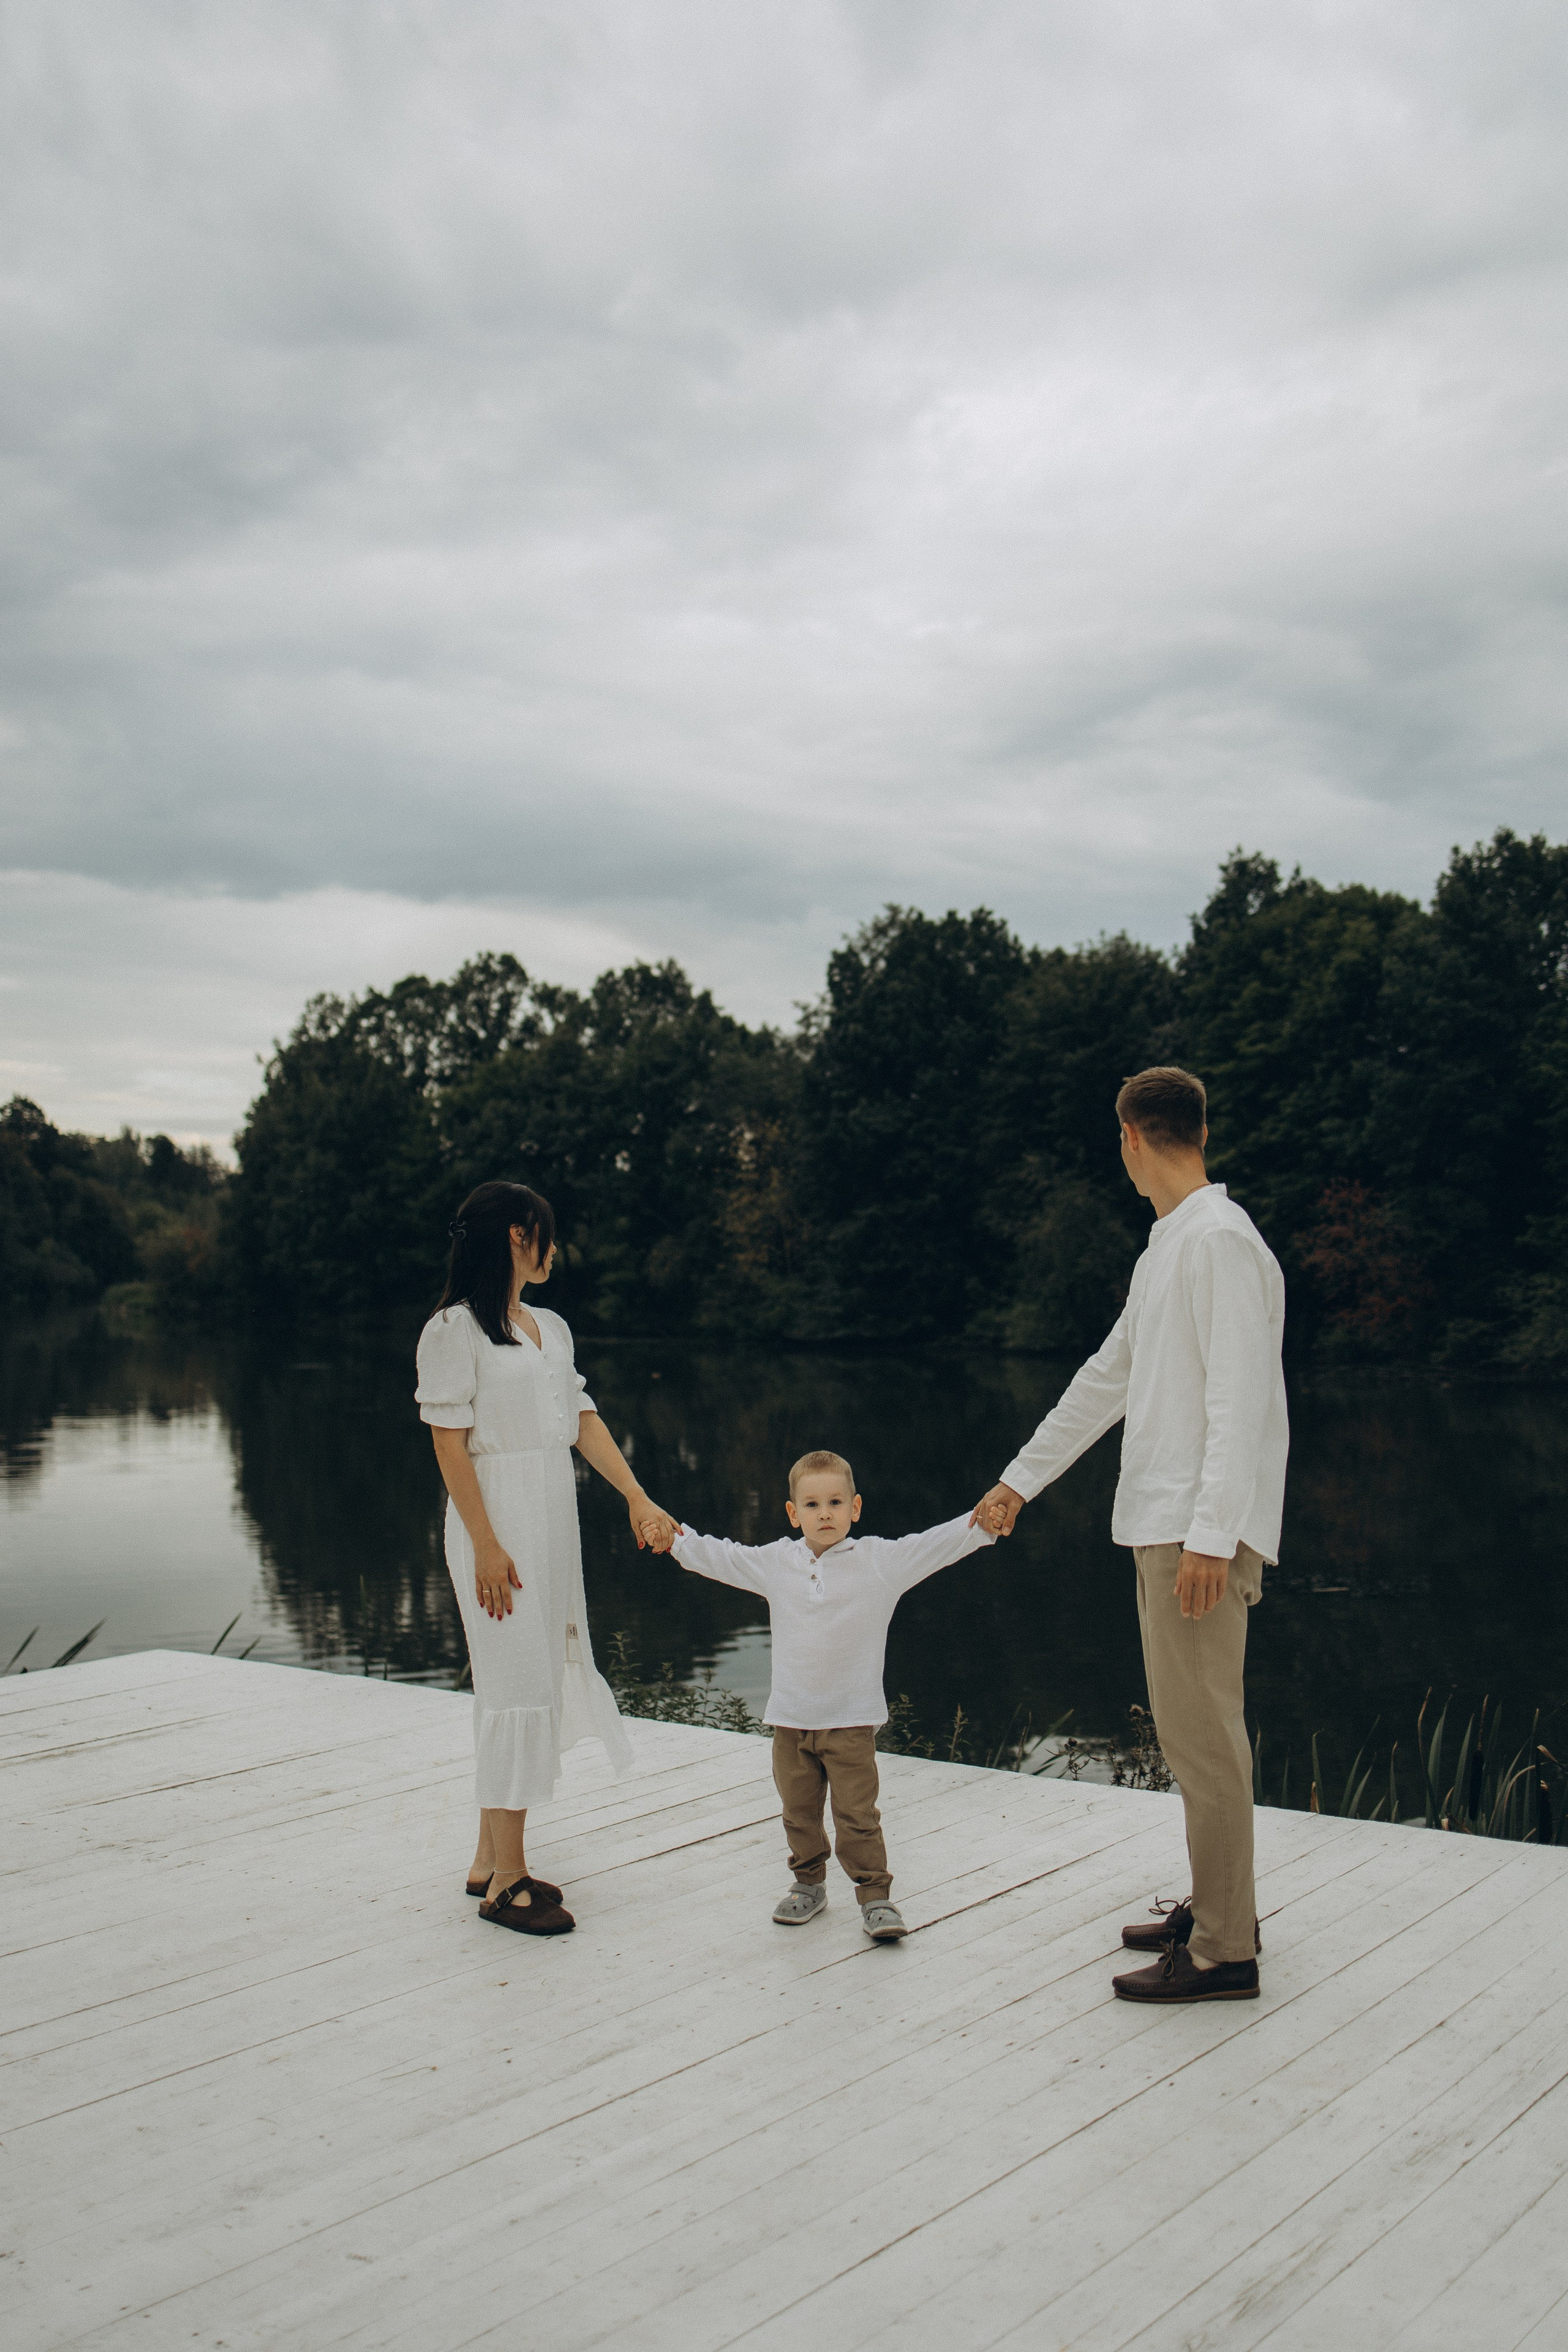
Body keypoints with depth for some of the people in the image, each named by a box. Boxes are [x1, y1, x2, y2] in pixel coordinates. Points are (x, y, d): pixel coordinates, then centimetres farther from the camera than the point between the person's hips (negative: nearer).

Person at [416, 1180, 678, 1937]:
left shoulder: (551, 1328, 14)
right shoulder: (454, 1329, -9)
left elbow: (584, 1421, 11)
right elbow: (449, 1442, -12)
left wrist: (639, 1499, 1)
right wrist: (486, 1546, -18)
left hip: (554, 1519, 8)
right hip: (499, 1519, -8)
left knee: (546, 1675, 11)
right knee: (518, 1683, -7)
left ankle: (491, 1860, 23)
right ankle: (506, 1881, 2)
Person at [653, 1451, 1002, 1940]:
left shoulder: (882, 1560, -3)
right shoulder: (775, 1562, 4)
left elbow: (936, 1546, -8)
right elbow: (717, 1557, 12)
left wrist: (982, 1525, -20)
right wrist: (673, 1538, 4)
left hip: (852, 1720, -3)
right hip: (791, 1717, 3)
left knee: (858, 1817, -3)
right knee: (799, 1813, 14)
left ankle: (876, 1898, 9)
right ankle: (809, 1885, 33)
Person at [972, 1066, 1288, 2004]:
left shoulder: (1221, 1240, -13)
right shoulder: (1168, 1247, 18)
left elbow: (1240, 1398, -20)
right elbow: (1108, 1380, 24)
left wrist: (1211, 1534, -24)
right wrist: (1020, 1480, 28)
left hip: (1202, 1532, -10)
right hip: (1163, 1522, 10)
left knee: (1201, 1731, -5)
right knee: (1195, 1725, 16)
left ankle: (1224, 1952, 3)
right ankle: (1220, 1909, 27)